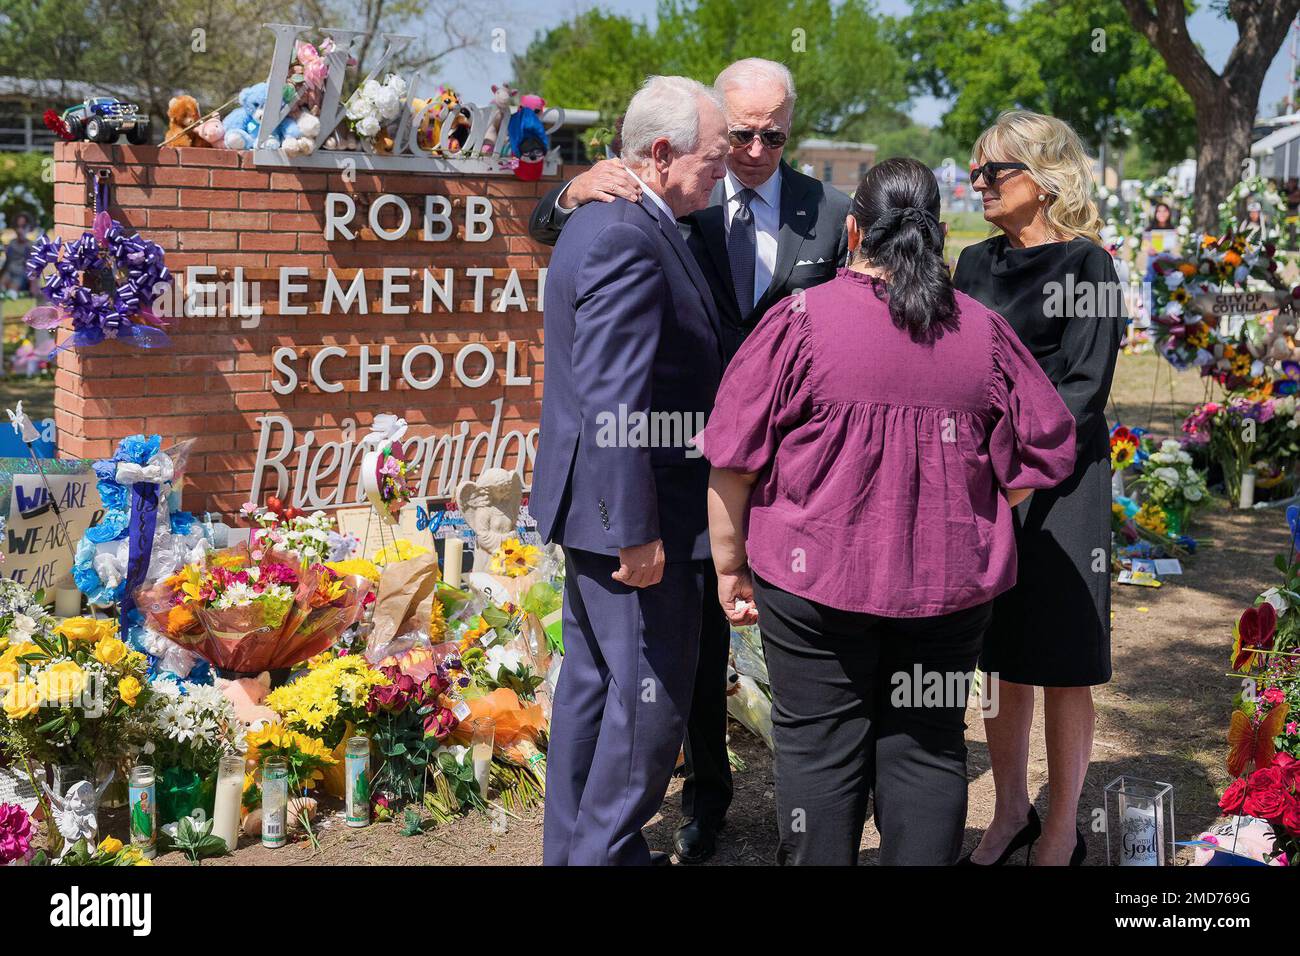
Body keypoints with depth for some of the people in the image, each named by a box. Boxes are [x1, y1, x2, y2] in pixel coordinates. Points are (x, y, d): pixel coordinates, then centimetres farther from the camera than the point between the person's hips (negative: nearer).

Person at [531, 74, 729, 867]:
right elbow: (613, 400, -26)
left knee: (595, 681, 19)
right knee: (652, 693, 1)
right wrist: (636, 530, -24)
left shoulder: (599, 221, 12)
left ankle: (572, 845, 32)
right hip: (639, 511, -11)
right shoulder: (631, 241, -21)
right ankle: (605, 851, 13)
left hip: (595, 504, 11)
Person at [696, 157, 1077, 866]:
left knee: (819, 747, 8)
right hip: (950, 586, 3)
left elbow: (732, 464, -7)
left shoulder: (801, 322, -8)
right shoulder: (983, 330, 2)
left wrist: (729, 567, 3)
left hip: (817, 581, -3)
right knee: (927, 745, 13)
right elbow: (1045, 450, 7)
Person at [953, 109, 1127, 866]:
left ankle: (1062, 834, 15)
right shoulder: (976, 263, 12)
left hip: (1058, 482, -5)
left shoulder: (1086, 265, -6)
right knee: (998, 658, 11)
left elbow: (1083, 389, -12)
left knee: (1060, 666, 2)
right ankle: (1011, 814, 26)